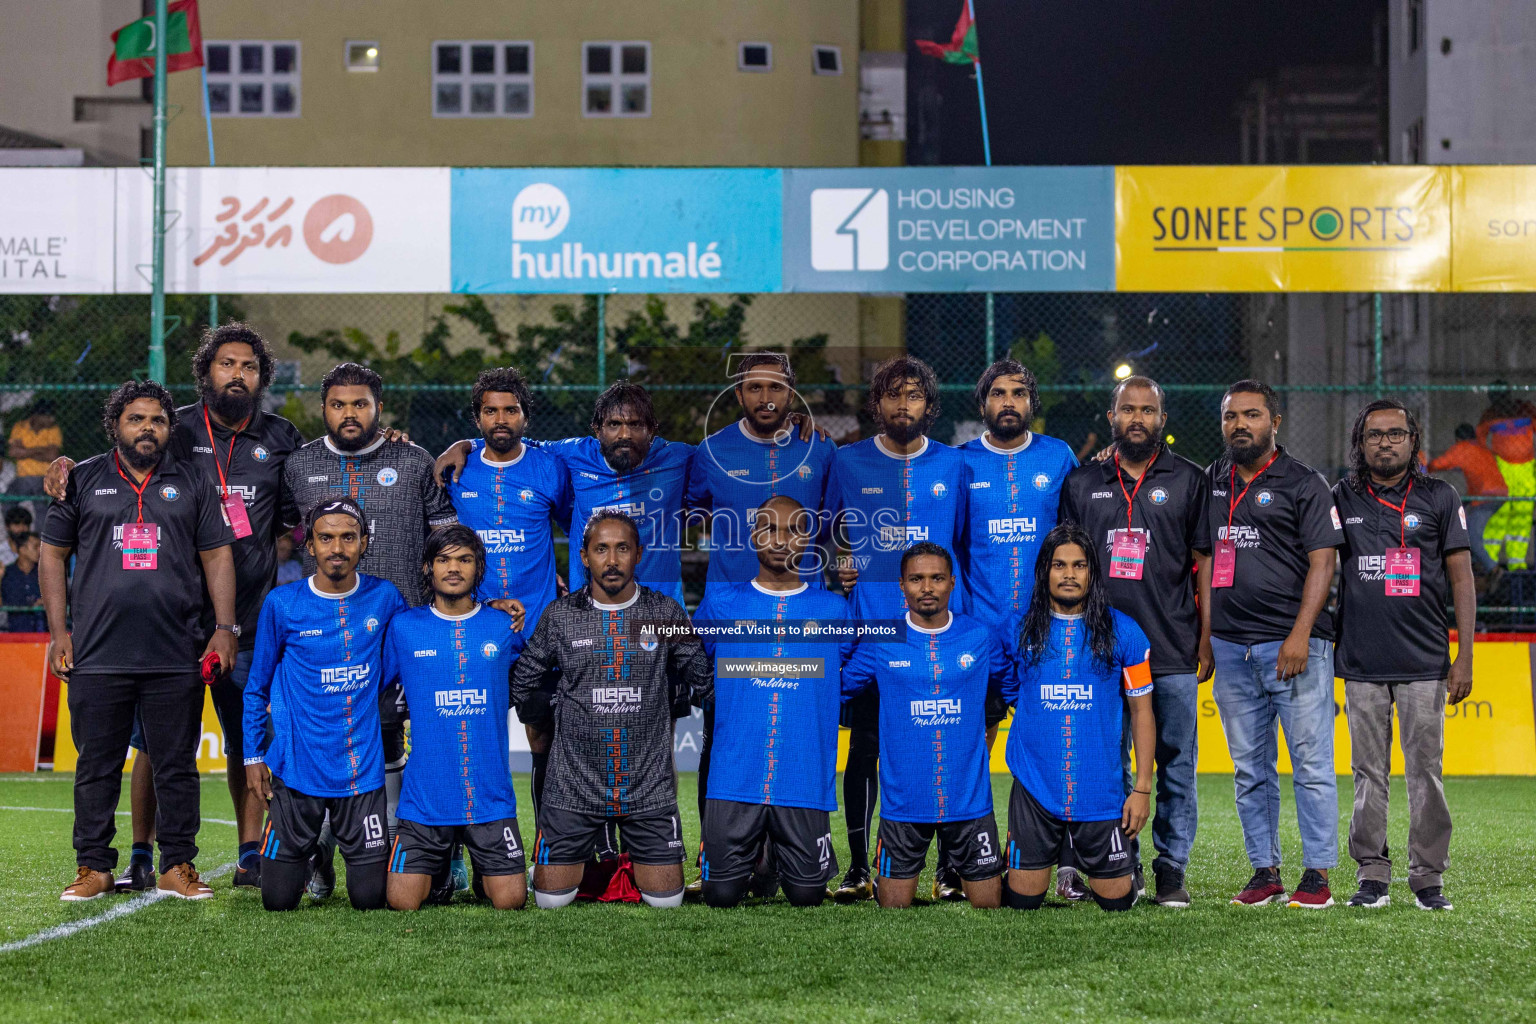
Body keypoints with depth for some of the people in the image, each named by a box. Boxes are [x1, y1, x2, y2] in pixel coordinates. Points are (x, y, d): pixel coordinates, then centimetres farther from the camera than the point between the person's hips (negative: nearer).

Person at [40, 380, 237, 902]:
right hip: (98, 657, 0)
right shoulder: (83, 480, 10)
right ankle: (93, 867, 9)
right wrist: (59, 632, 3)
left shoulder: (190, 483, 12)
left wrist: (225, 628, 3)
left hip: (176, 658, 0)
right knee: (96, 766, 3)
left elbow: (217, 556, 12)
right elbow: (53, 555, 11)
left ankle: (178, 866, 9)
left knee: (177, 766, 3)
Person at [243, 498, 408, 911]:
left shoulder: (385, 598, 1)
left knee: (369, 899, -1)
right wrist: (253, 756, 4)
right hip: (299, 768, -1)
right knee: (279, 901, 2)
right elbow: (257, 688, 7)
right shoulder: (282, 604, -3)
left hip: (363, 768, 1)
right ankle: (306, 855, 35)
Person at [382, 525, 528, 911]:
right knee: (403, 901, -6)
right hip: (425, 797, 0)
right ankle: (441, 864, 27)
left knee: (509, 900, -6)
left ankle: (483, 870, 28)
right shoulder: (403, 627, 1)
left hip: (490, 794, 1)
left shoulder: (504, 627, 4)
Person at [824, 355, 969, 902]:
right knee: (865, 744, 0)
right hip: (869, 625, 0)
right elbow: (826, 529, 19)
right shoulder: (848, 463, 7)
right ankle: (859, 867, 7)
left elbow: (966, 542, 16)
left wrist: (968, 611, 7)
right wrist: (837, 565, 0)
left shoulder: (953, 465, 9)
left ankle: (951, 866, 6)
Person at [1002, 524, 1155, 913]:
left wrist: (1142, 788, -1)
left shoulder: (1122, 632, 1)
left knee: (1116, 899, 3)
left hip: (1101, 790, 0)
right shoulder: (1020, 630, 2)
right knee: (1023, 899, 0)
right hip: (1034, 789, 0)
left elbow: (1142, 711, 4)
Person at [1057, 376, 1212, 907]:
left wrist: (1207, 639, -1)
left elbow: (1205, 562, 5)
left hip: (1173, 648, -2)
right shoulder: (1082, 483, 11)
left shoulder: (1188, 480, 6)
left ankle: (1172, 871, 6)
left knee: (1176, 764, 0)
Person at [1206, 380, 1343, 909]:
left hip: (1294, 646, -5)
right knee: (1250, 768, 8)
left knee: (1311, 762, -5)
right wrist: (1204, 634, 13)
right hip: (1231, 647, 5)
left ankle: (1317, 873, -1)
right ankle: (1264, 871, 14)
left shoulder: (1302, 483, -1)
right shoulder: (1211, 482, 15)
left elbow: (1322, 562, -6)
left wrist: (1300, 635, -15)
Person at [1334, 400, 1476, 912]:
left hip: (1425, 662, -1)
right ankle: (1372, 876, 10)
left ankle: (1428, 878, 6)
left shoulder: (1440, 498, 5)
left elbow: (1462, 580, 4)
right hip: (1362, 663, 1)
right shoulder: (1341, 499, 8)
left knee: (1426, 771, -1)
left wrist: (1464, 657, -2)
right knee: (1369, 773, 4)